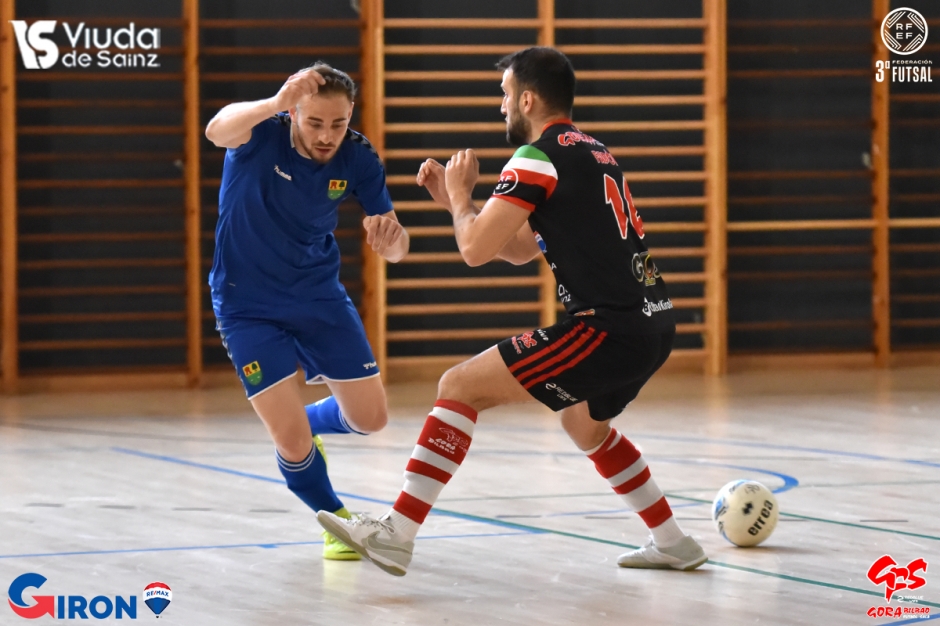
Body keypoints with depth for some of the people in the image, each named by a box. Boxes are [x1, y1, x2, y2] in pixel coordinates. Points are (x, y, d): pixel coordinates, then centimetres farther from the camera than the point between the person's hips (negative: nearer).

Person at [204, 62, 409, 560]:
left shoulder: (357, 156, -13)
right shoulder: (262, 132, -23)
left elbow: (396, 248, -8)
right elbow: (216, 131, -48)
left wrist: (390, 235, -34)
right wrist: (276, 103, -67)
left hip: (320, 296, 4)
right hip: (248, 305, -4)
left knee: (370, 418, 5)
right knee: (293, 444, -11)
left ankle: (303, 423, 37)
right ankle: (335, 519, 19)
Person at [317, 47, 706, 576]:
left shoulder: (539, 157, -8)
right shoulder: (593, 152, 20)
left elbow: (475, 249, -12)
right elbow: (519, 248, 28)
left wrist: (460, 195, 7)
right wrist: (454, 199, 24)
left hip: (610, 328, -9)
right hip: (653, 325, 9)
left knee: (461, 387, -8)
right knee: (586, 424, 35)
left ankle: (398, 533, -15)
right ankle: (673, 543, 40)